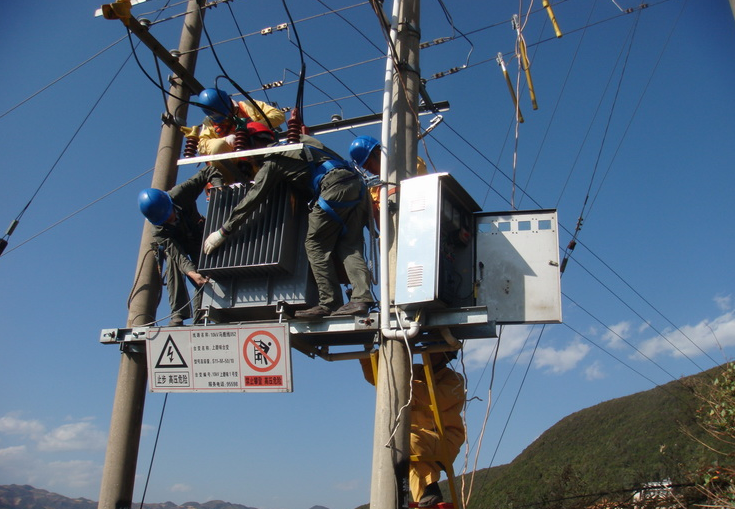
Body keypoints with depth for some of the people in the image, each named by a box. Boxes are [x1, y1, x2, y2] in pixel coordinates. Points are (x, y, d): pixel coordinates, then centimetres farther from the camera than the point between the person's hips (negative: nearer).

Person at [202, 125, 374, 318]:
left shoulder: (271, 161, 5)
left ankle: (329, 303, -5)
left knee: (316, 245, 0)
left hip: (335, 188, -8)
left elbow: (250, 201, 3)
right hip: (357, 184, 8)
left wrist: (222, 232, 9)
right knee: (349, 246, 5)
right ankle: (361, 299, -8)